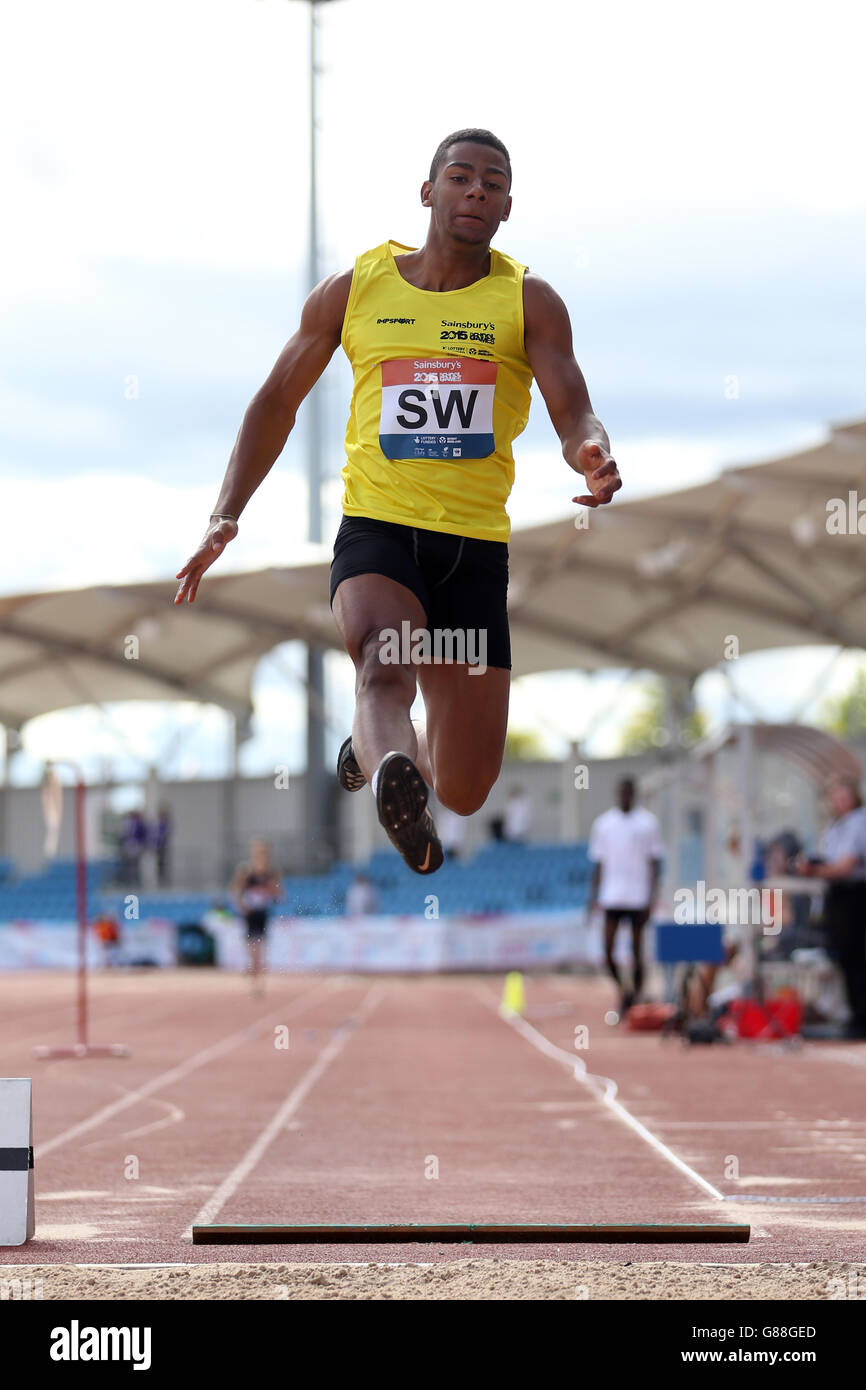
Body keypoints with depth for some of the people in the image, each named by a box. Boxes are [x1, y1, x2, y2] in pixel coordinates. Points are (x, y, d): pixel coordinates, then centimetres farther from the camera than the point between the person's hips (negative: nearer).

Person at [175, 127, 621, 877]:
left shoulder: (528, 300, 4)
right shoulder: (355, 289, 7)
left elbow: (575, 415, -8)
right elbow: (277, 400, 15)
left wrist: (595, 457, -33)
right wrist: (226, 515, 4)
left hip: (477, 545, 1)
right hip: (376, 529, -1)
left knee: (465, 792, 5)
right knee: (385, 665, -35)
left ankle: (371, 749, 39)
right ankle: (395, 778, -63)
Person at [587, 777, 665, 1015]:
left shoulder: (648, 823, 1)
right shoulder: (602, 823, 8)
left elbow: (654, 863, 1)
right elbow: (598, 863, 12)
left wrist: (652, 897, -7)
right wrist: (593, 897, 7)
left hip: (638, 897, -2)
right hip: (611, 896, 2)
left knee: (636, 950, 2)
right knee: (608, 949, -5)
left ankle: (636, 997, 13)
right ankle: (622, 989, 16)